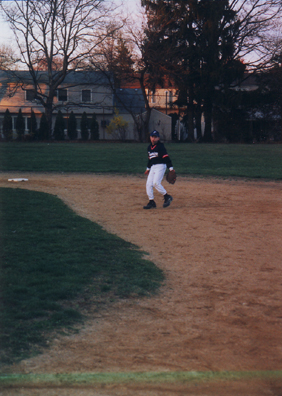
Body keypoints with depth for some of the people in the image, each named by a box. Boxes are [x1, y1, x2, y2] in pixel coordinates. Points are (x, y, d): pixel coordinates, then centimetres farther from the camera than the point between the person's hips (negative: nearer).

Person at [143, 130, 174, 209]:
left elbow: (166, 157, -15)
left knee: (156, 183, -21)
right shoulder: (149, 147, 15)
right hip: (153, 167, 8)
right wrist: (148, 168, 31)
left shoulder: (160, 146, -9)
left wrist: (171, 168, -20)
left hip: (160, 166, -8)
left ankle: (167, 197, -6)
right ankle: (151, 202, 6)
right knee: (148, 184, 0)